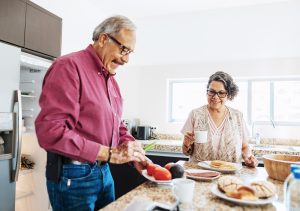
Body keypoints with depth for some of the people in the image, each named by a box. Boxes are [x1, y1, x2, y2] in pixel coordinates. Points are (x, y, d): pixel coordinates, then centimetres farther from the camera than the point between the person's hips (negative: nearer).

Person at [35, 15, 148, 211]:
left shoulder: (111, 79, 11)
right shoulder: (69, 66, -17)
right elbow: (50, 131, -26)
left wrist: (135, 154, 0)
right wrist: (109, 153, -24)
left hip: (104, 171, 8)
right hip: (72, 175, -8)